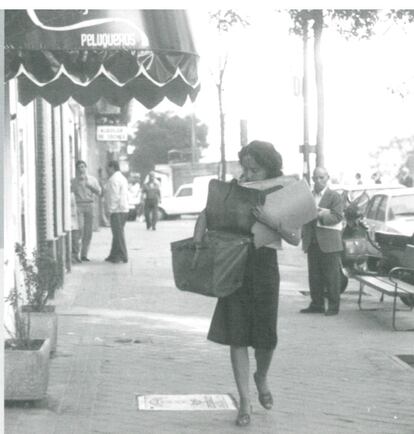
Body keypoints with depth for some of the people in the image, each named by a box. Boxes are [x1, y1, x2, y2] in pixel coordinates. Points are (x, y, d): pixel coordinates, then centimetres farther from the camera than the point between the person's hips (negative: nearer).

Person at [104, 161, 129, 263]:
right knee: (117, 233, 13)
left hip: (116, 210, -10)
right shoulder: (122, 178, 19)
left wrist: (111, 211, -17)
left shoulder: (113, 180, -13)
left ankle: (123, 256, -6)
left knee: (118, 234, -7)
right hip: (124, 209, 10)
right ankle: (114, 255, 18)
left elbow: (114, 197, -20)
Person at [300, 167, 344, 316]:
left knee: (331, 276, -2)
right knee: (314, 276, 8)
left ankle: (333, 305, 3)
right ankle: (317, 304, 16)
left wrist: (321, 215, -22)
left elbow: (338, 216, -10)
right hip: (312, 243, 5)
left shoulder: (334, 196, -1)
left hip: (329, 242, -5)